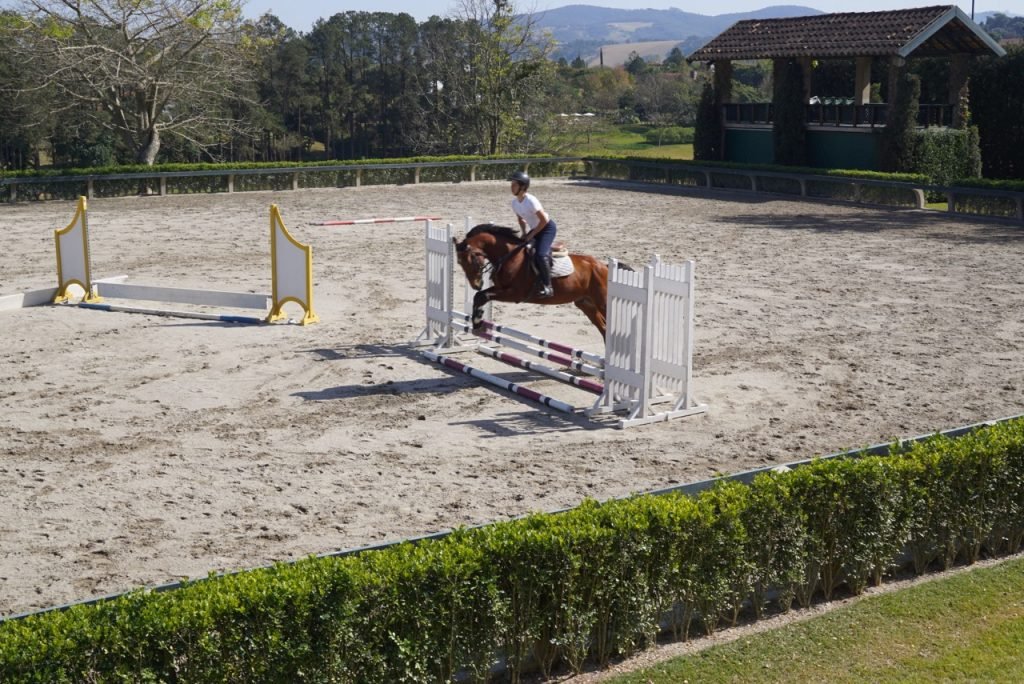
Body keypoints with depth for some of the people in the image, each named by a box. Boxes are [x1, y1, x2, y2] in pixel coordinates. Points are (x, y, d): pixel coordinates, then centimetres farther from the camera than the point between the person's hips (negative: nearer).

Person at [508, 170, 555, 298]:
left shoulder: (531, 201, -28)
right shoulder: (514, 202, -3)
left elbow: (544, 220, -25)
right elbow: (521, 219, 14)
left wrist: (531, 235, -19)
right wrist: (524, 233, -1)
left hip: (548, 228, -9)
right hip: (535, 229, 9)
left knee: (540, 254, -27)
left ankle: (547, 286, -20)